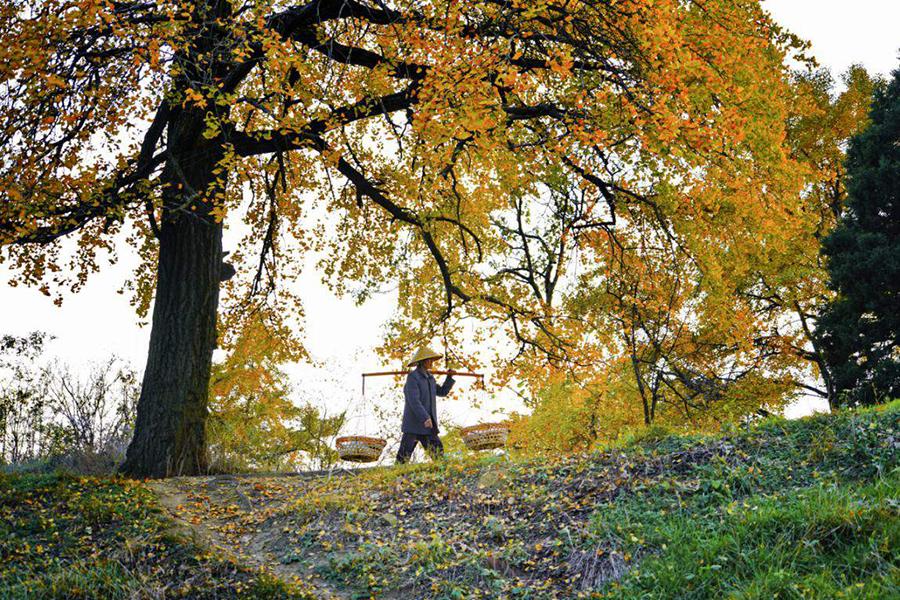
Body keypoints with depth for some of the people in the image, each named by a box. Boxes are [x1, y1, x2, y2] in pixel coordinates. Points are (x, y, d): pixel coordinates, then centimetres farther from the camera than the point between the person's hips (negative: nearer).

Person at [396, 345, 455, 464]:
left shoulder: (429, 377, 14)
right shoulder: (413, 377, -11)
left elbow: (442, 392, 24)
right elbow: (413, 400, -21)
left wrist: (449, 377, 10)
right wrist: (425, 418, -29)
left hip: (428, 425, 7)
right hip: (413, 424, -7)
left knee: (438, 453, 1)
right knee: (404, 457, -3)